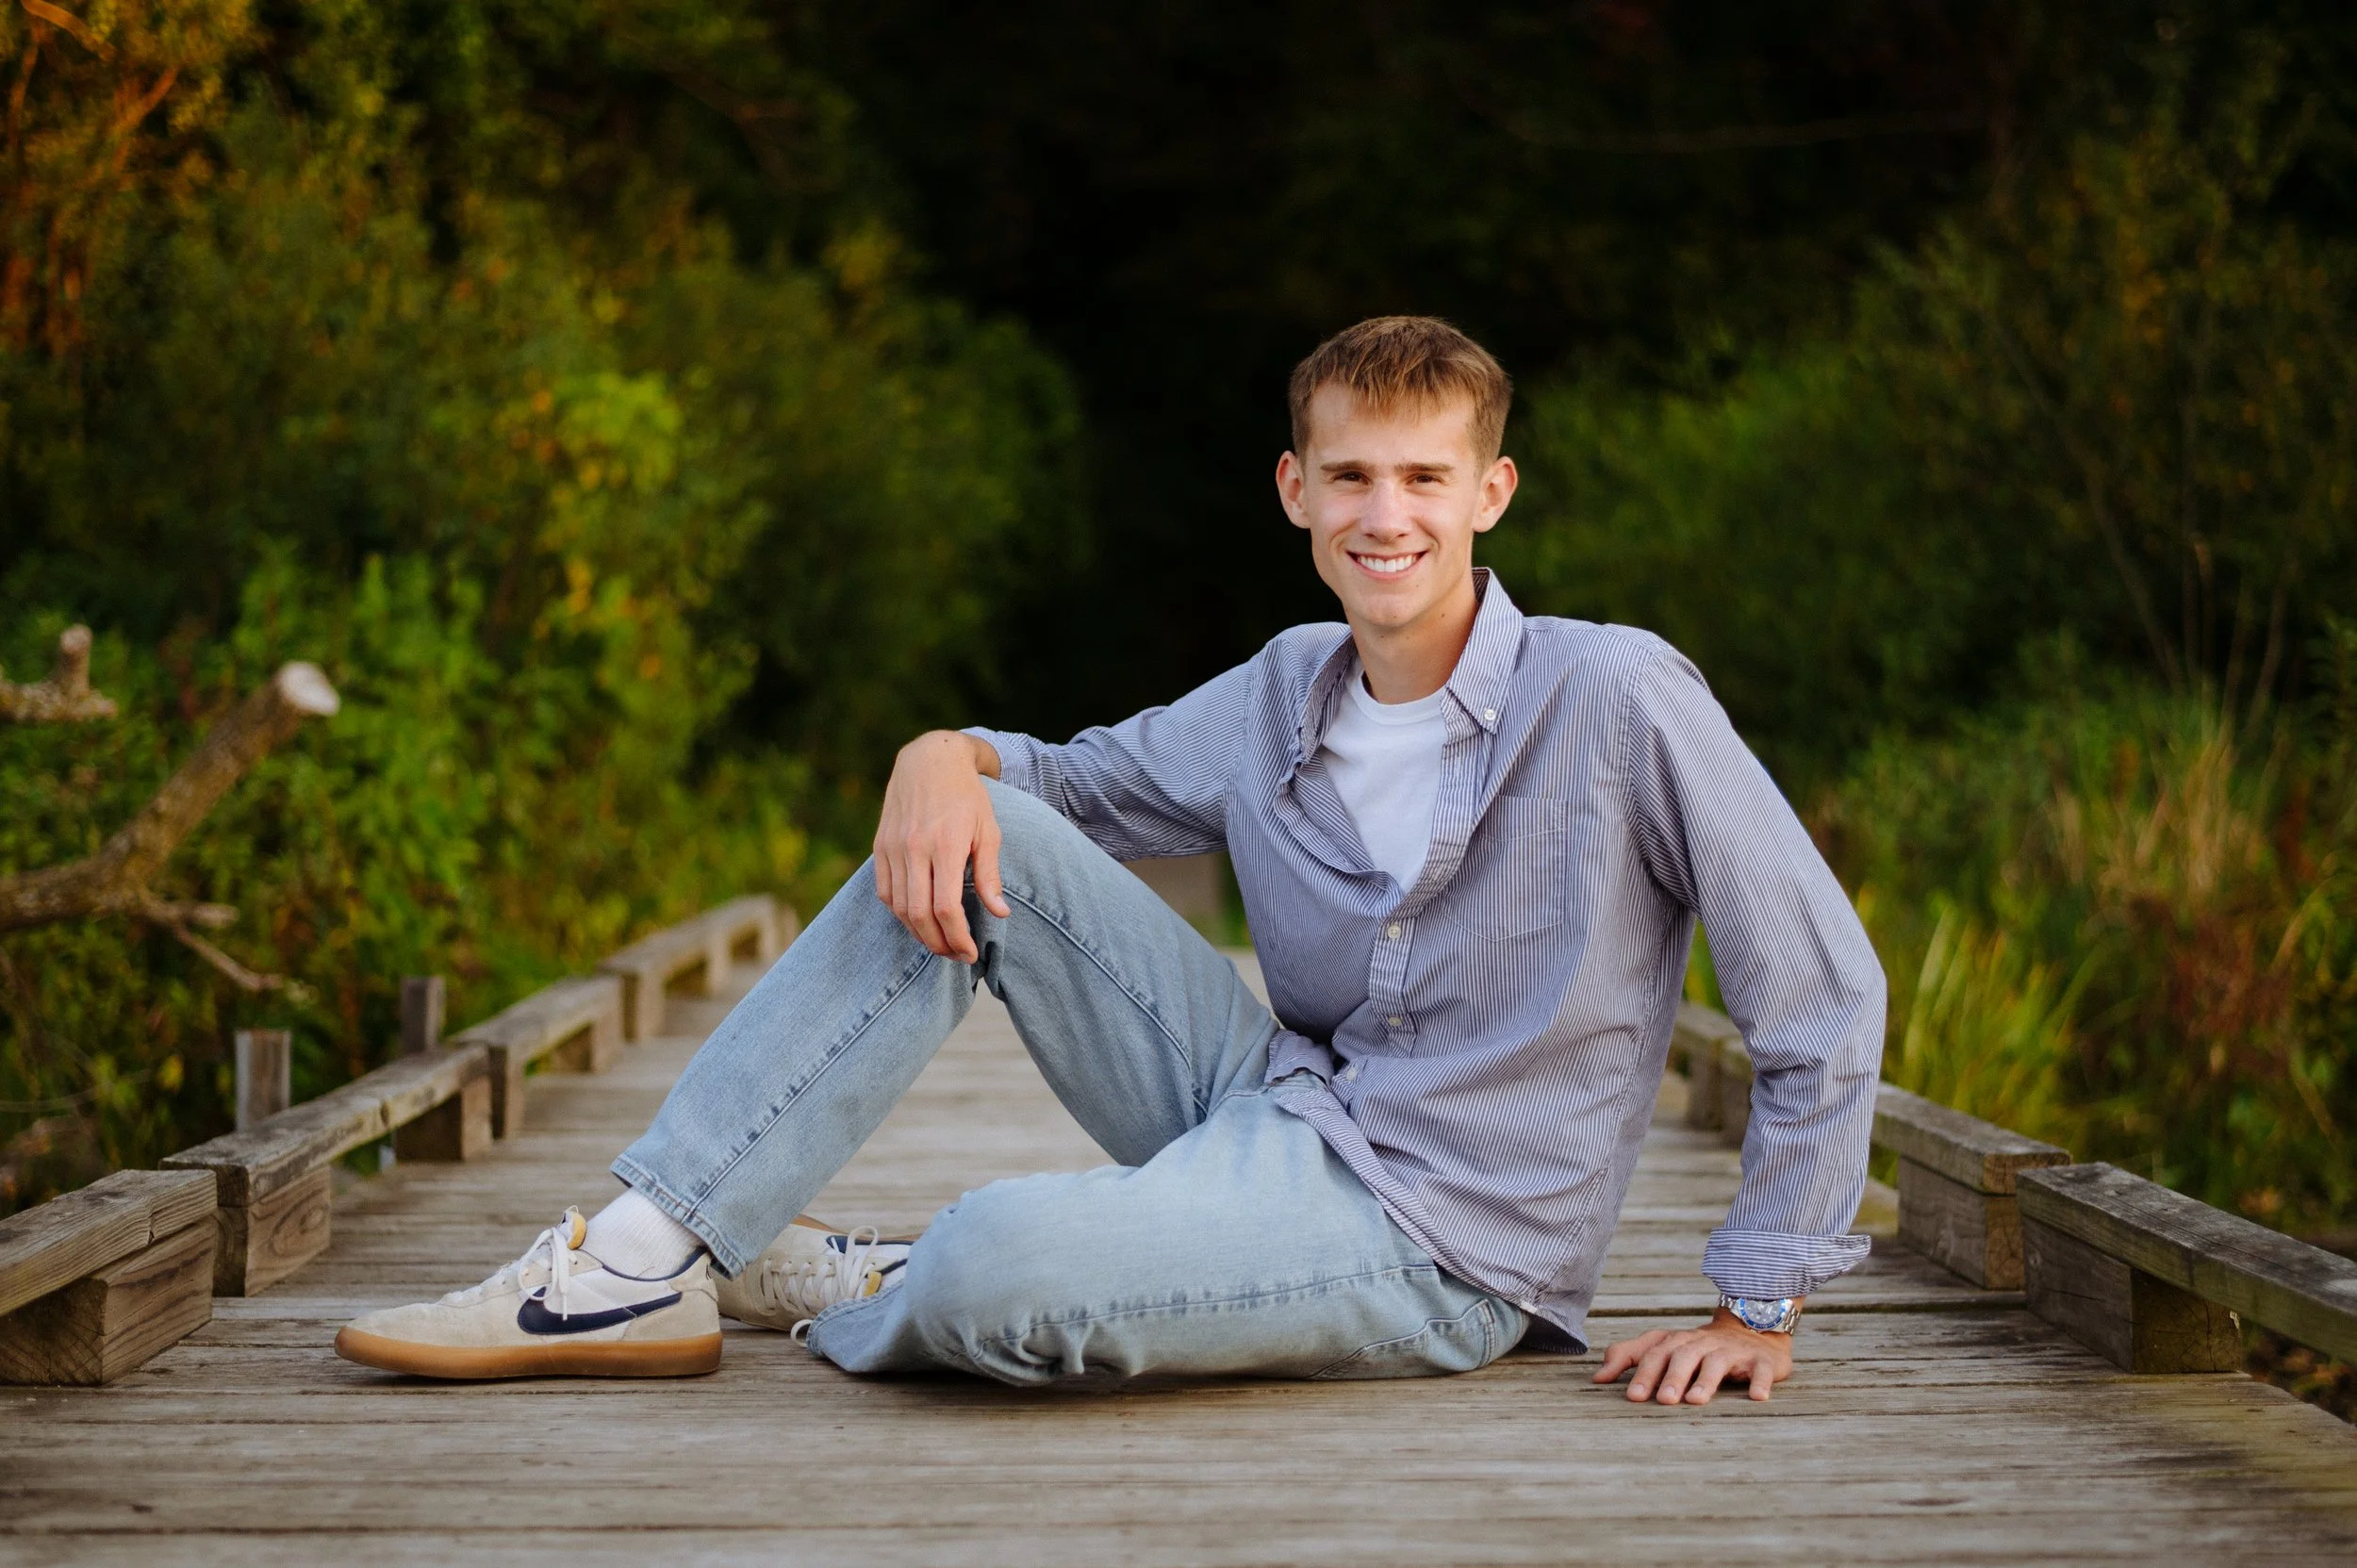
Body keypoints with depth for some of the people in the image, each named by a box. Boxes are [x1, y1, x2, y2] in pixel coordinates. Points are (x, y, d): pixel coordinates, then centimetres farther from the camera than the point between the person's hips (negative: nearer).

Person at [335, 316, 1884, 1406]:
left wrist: (1758, 1308, -12)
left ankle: (866, 1300, 6)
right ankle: (647, 1261, -5)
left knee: (994, 1264, -33)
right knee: (979, 843, -6)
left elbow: (1827, 997, -12)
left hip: (1437, 1240, -6)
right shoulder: (1283, 696, 4)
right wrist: (946, 755, -5)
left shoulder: (1617, 700, -16)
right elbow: (1085, 781, 19)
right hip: (1277, 1112, 7)